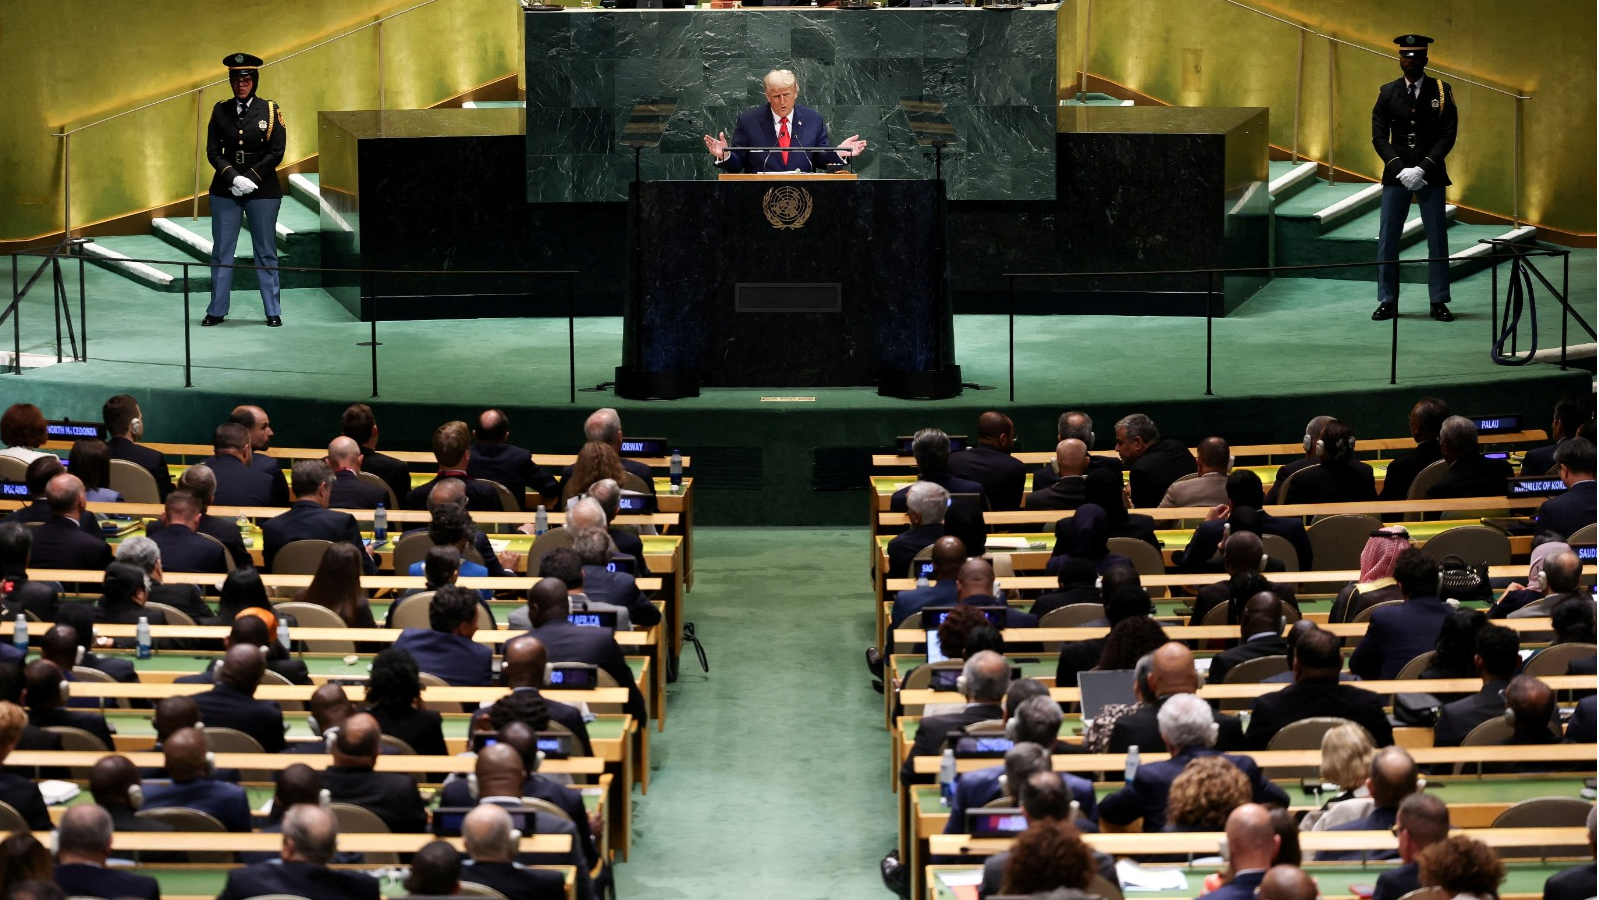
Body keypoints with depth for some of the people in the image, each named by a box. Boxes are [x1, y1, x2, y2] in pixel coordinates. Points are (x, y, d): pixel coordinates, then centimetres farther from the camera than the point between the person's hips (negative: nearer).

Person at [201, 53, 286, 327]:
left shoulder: (270, 110, -1)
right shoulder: (221, 111, 5)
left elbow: (276, 153, -5)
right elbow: (213, 152, 1)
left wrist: (250, 178, -14)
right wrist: (233, 177, -14)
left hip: (262, 191, -2)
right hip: (224, 191, 2)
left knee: (266, 253, 4)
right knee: (221, 252, 6)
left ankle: (273, 312, 11)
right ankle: (217, 311, 13)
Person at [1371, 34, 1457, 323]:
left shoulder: (1442, 91, 1)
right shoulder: (1387, 93, 4)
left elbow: (1448, 136, -3)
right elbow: (1379, 137, 2)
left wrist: (1422, 169, -13)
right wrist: (1400, 169, -11)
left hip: (1430, 175, -1)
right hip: (1395, 175, 1)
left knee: (1437, 240, 1)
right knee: (1387, 240, 0)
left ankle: (1439, 302, 7)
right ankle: (1387, 302, 6)